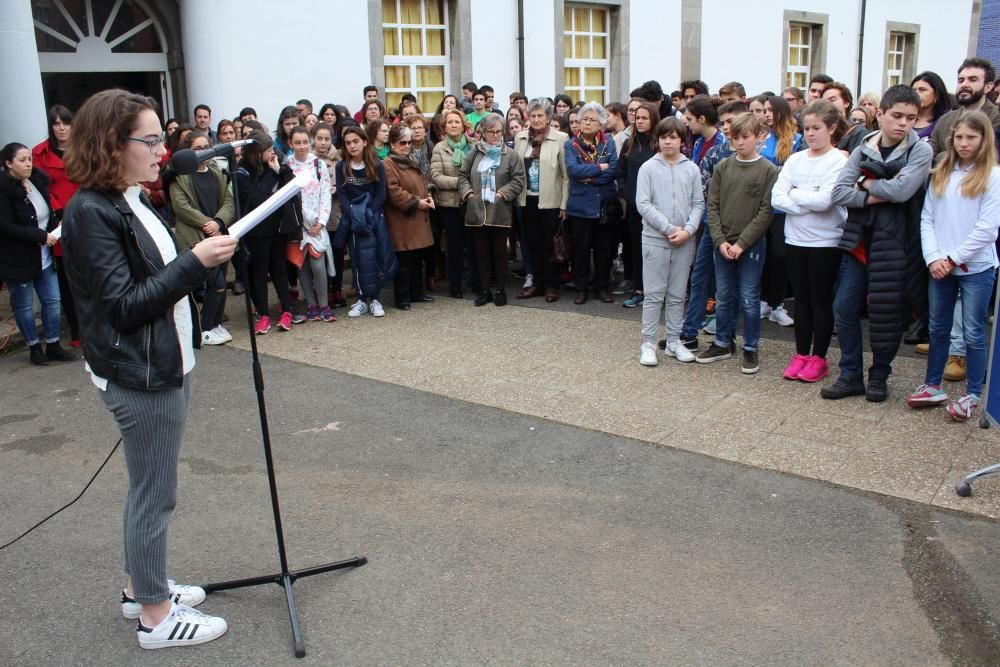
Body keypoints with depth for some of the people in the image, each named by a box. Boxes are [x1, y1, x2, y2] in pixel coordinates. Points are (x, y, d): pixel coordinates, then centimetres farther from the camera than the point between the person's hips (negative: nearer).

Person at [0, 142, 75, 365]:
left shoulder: (39, 180, 2)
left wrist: (56, 224, -4)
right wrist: (43, 236, -21)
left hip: (44, 256, 6)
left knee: (53, 300, 8)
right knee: (24, 305, 9)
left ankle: (53, 346, 22)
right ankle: (34, 347, 24)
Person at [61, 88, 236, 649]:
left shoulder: (134, 202, 9)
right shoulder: (90, 212, -18)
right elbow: (123, 305, -22)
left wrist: (208, 257, 5)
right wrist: (195, 261, -24)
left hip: (166, 366, 9)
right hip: (139, 375, -9)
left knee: (150, 488, 20)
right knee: (156, 493, 2)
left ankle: (141, 586, 36)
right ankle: (155, 615, 18)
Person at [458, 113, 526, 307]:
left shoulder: (510, 155, 1)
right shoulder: (474, 153, 9)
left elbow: (518, 180, -4)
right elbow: (463, 175, 13)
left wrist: (502, 193, -13)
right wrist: (467, 192, -3)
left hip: (499, 212, -3)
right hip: (477, 211, 3)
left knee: (499, 252, 5)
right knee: (481, 252, 8)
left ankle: (501, 290, 15)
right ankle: (484, 290, 17)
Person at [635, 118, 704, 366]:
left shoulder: (691, 169, 4)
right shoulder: (648, 168, -3)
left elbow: (698, 203, 4)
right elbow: (643, 204, -9)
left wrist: (688, 230, -12)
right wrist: (669, 229, -13)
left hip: (685, 242, 3)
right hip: (655, 239, -3)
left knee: (677, 295, 11)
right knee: (654, 294, 2)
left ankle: (674, 342, 20)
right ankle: (648, 343, 9)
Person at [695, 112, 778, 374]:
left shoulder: (768, 170, -5)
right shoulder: (723, 167, 4)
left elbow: (765, 212, -9)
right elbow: (712, 206, 3)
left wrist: (741, 243, -14)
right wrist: (720, 241, -8)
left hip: (752, 244, -3)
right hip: (722, 244, 3)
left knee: (749, 299, 3)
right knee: (724, 297, 11)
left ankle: (750, 349, 14)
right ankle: (723, 343, 25)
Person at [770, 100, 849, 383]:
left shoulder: (839, 161, -7)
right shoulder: (795, 160, 6)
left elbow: (824, 200, -20)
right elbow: (776, 198, -4)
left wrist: (795, 194, -7)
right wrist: (809, 205, -15)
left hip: (826, 242, -4)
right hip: (795, 240, 5)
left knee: (821, 301, 5)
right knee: (802, 299, 12)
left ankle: (818, 358, 15)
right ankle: (801, 354, 21)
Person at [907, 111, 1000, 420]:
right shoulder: (940, 174, 8)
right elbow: (927, 219, 4)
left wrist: (953, 259, -11)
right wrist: (933, 258, -8)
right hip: (940, 266, 4)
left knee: (973, 333, 2)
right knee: (938, 328, 13)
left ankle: (973, 395, 14)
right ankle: (932, 386, 25)